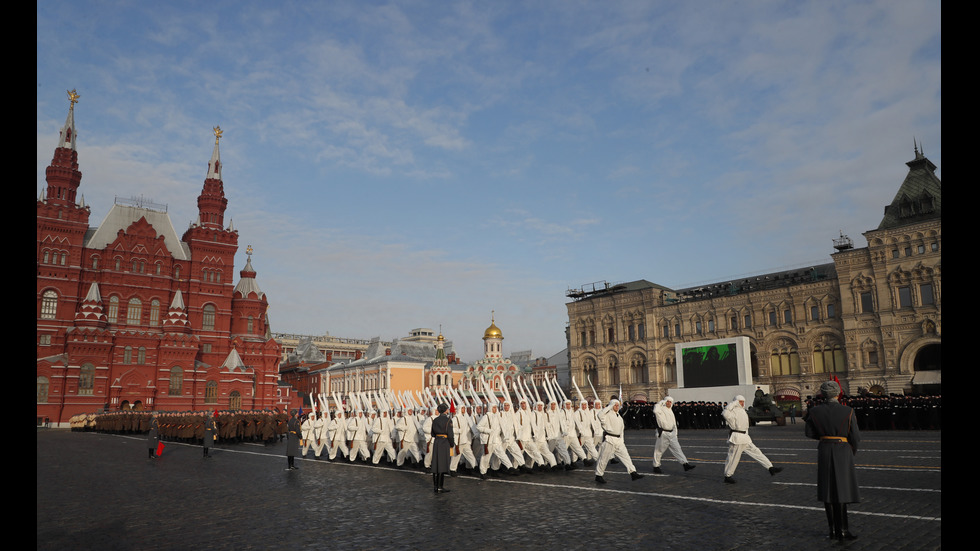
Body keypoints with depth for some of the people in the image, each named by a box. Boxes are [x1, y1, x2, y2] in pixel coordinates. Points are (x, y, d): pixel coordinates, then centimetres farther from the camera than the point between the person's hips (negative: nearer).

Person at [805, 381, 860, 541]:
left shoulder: (815, 411, -3)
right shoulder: (848, 411, -11)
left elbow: (810, 433, 4)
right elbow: (855, 437, -6)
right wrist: (853, 451, 13)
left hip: (824, 451, 3)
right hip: (842, 451, -3)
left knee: (827, 491, 9)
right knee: (841, 491, 2)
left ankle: (833, 529, 15)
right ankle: (842, 531, 5)